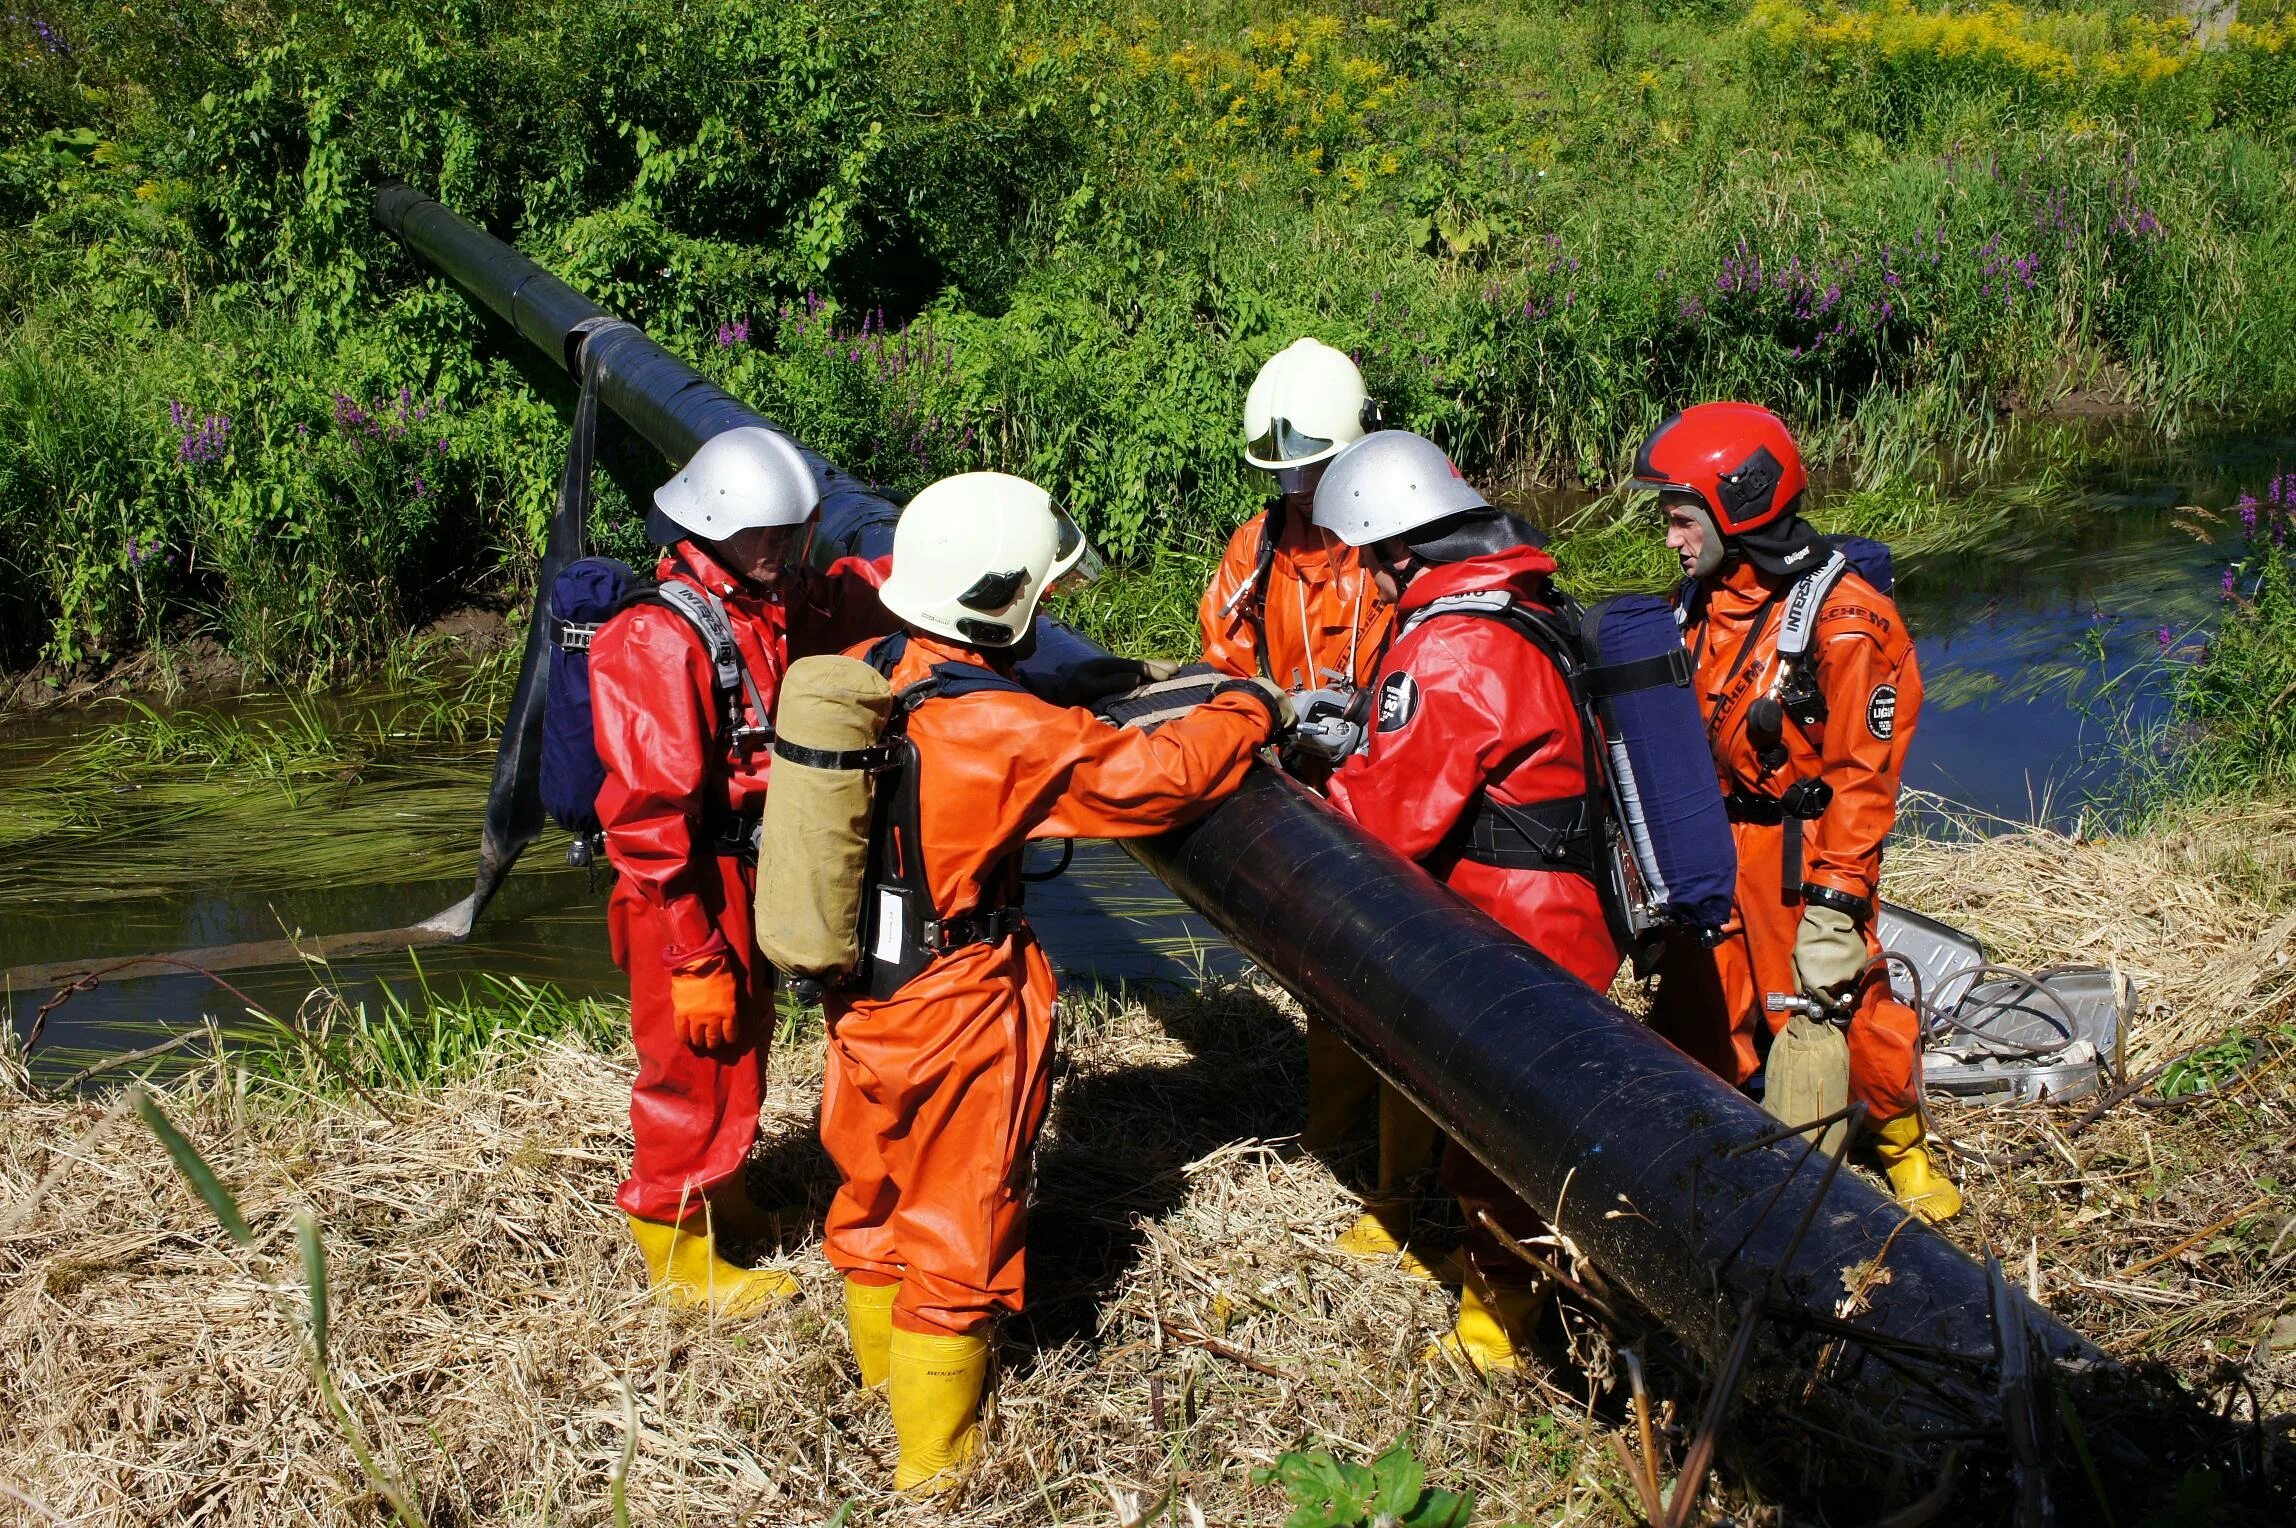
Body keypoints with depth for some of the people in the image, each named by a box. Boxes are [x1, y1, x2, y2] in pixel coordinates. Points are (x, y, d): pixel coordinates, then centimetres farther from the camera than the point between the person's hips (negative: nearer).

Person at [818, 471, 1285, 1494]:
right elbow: (1157, 775, -17)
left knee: (873, 1200, 24)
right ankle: (935, 1463, 25)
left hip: (858, 1000, 7)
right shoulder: (1004, 734, -26)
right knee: (958, 1230, 10)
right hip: (958, 1022, -7)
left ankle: (883, 1380, 46)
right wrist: (1246, 713, 0)